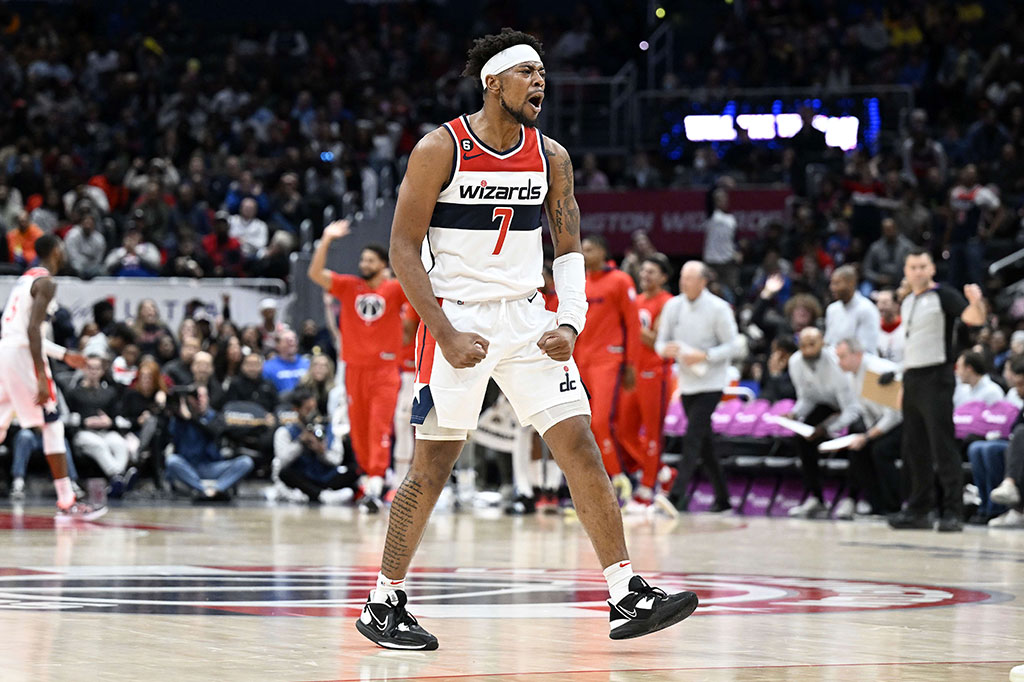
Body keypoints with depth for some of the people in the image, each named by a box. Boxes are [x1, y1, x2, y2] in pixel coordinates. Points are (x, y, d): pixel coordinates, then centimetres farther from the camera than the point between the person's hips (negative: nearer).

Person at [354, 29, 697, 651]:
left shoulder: (552, 157, 4)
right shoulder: (440, 150, -10)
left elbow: (570, 249, 10)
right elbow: (404, 250, -10)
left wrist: (570, 322, -7)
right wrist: (447, 336, -17)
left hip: (526, 319, 5)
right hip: (457, 316, -4)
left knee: (581, 448, -3)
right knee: (433, 465, -3)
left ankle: (628, 596, -2)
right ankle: (384, 604, 10)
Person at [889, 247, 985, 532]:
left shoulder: (944, 296, -6)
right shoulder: (906, 302, 16)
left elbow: (974, 318, -21)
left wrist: (976, 302, -43)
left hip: (936, 377, -8)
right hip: (911, 378, 8)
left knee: (942, 446, -10)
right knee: (914, 449, 10)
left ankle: (953, 512, -10)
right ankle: (919, 510, 17)